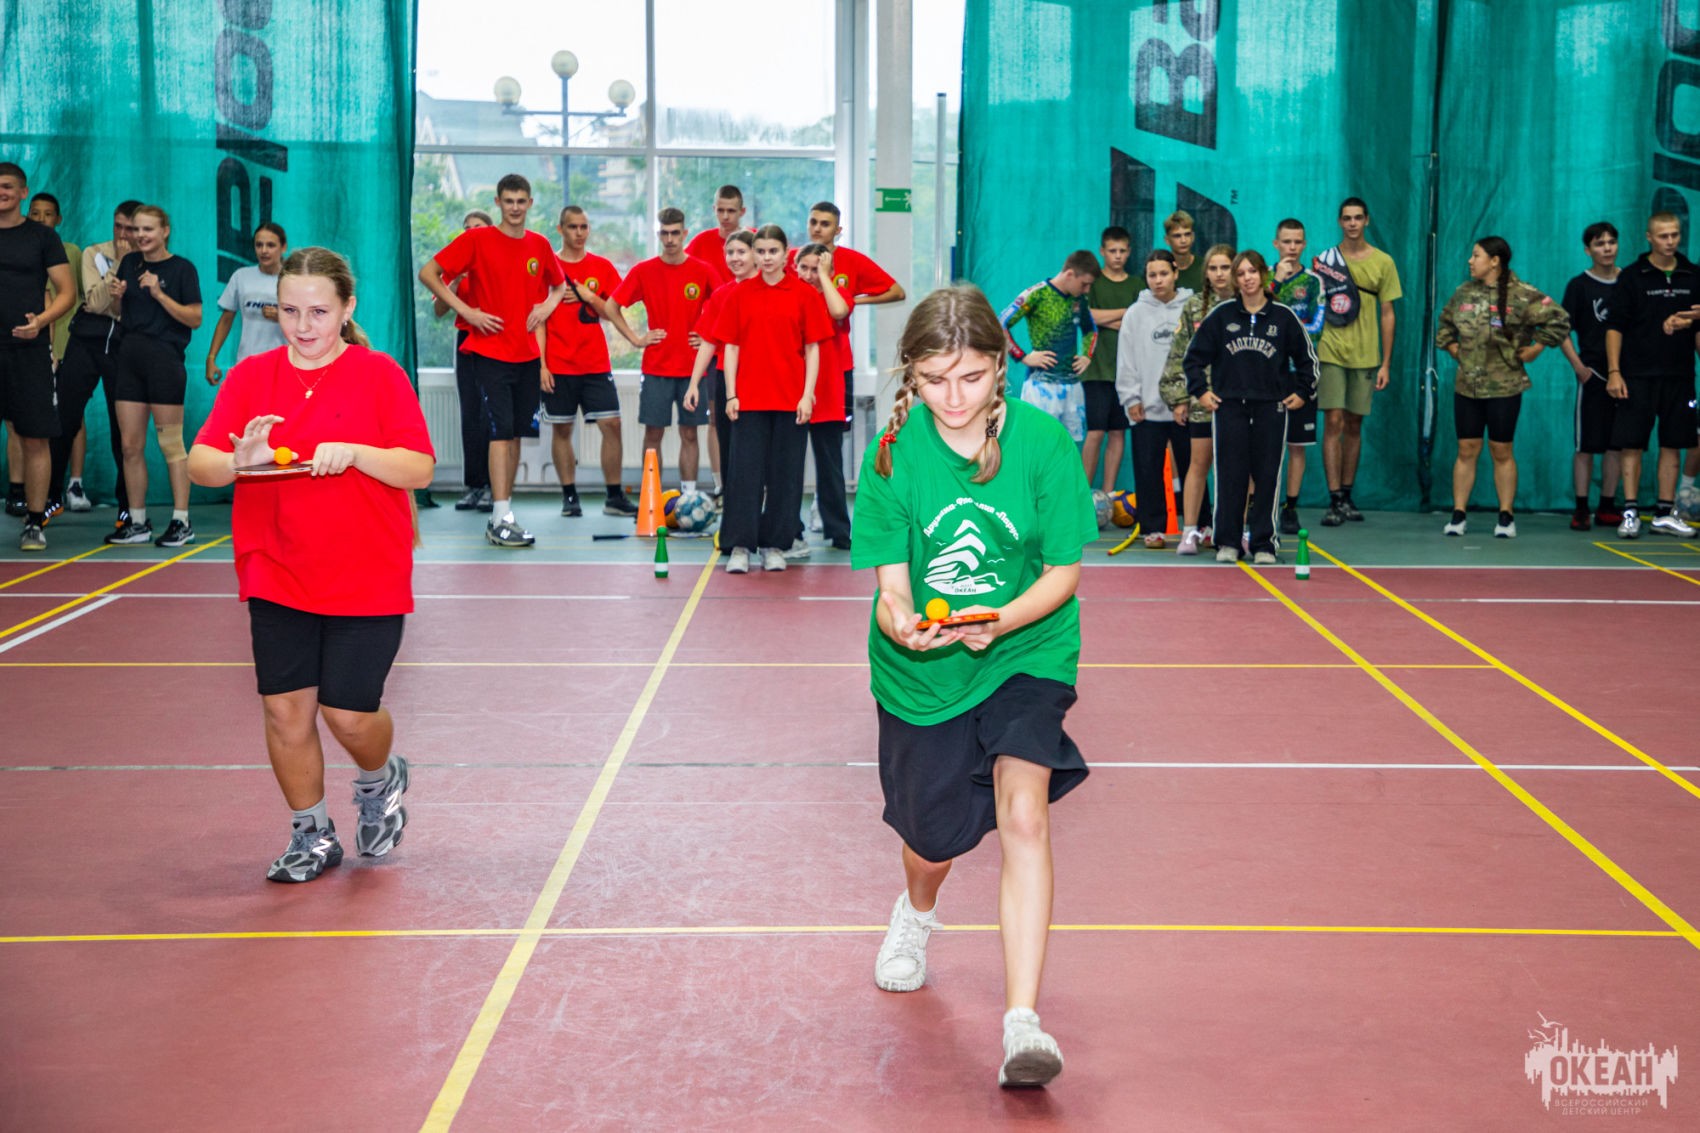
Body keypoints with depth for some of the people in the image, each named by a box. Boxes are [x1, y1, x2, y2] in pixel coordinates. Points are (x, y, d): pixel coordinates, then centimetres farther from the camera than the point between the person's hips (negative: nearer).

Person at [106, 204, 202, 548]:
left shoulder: (182, 268, -3)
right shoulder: (129, 263, 12)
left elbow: (195, 318, -8)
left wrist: (159, 294, -16)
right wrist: (118, 296, -1)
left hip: (165, 361, -6)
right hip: (130, 358, 6)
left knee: (171, 444, -3)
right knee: (130, 445, 6)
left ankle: (182, 522, 3)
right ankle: (137, 523, 14)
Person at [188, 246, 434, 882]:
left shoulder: (379, 375, -2)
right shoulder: (249, 377, 5)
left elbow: (419, 469, -8)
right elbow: (199, 463, -1)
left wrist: (354, 453, -24)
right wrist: (236, 461, -23)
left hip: (368, 580, -2)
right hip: (277, 578, 3)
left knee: (349, 714, -4)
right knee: (286, 709, 1)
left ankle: (379, 780, 31)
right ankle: (311, 835, 22)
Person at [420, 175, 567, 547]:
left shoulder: (539, 245, 9)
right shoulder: (476, 240, -5)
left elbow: (559, 284, 25)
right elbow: (428, 273, -5)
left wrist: (547, 305, 3)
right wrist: (467, 311, -13)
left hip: (527, 355, 5)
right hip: (490, 352, -5)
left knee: (516, 433, 9)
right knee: (501, 431, -12)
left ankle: (503, 512, 19)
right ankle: (501, 520, -13)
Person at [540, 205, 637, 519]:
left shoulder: (602, 267, 8)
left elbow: (611, 314, 8)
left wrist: (589, 296, -10)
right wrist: (541, 364, -5)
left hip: (596, 364, 1)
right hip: (558, 365, -1)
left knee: (611, 424, -5)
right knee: (561, 430, 2)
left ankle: (614, 497, 1)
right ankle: (569, 496, 10)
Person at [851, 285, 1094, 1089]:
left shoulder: (1044, 442, -16)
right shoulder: (894, 452, -13)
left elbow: (1062, 572, -10)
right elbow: (891, 580, -12)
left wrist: (999, 621, -29)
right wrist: (902, 621, -35)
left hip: (1025, 654, -1)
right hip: (920, 668, 2)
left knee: (1022, 816, -22)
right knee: (934, 838, 14)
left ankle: (1023, 1024, -21)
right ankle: (916, 914, 53)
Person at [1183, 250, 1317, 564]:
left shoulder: (1284, 317, 4)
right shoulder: (1221, 315, 3)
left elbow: (1307, 359, 15)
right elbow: (1194, 356, 11)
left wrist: (1302, 393, 10)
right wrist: (1200, 391, 5)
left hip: (1271, 408, 0)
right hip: (1228, 405, 0)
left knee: (1266, 476, -1)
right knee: (1230, 475, -2)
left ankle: (1263, 544, 5)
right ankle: (1227, 542, 5)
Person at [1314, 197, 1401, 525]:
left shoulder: (1383, 262, 6)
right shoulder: (1325, 259, 3)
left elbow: (1387, 314, 7)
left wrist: (1386, 363, 2)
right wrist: (1309, 352, -1)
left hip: (1365, 356, 2)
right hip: (1331, 353, -2)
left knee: (1354, 426, 8)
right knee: (1334, 423, -8)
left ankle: (1347, 497, 17)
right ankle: (1335, 501, -8)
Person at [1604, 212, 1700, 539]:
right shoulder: (1632, 276, 0)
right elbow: (1615, 327, -3)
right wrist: (1614, 372, -10)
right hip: (1638, 376, -3)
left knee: (1672, 444, 7)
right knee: (1631, 444, -4)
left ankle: (1665, 514, 13)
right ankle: (1630, 512, 1)